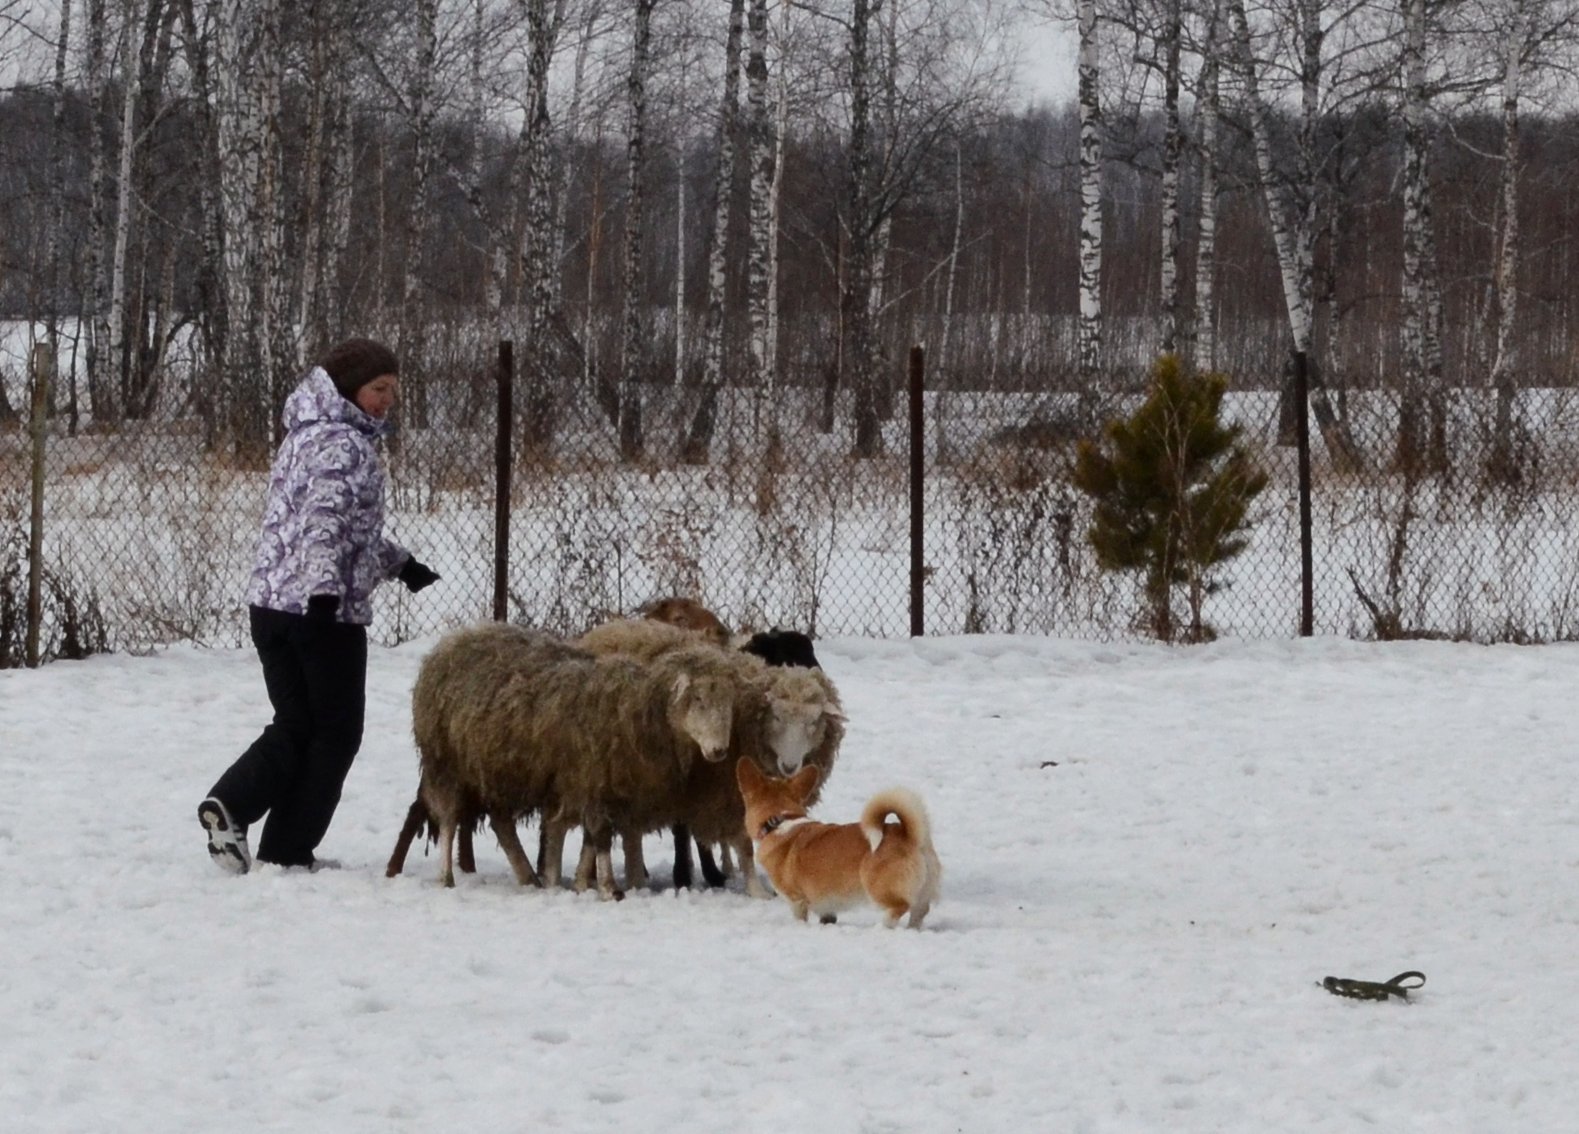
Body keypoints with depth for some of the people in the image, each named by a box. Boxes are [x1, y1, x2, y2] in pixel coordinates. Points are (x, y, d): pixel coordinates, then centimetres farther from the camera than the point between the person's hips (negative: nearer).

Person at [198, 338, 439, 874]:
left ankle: (230, 804, -9)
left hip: (270, 604, 8)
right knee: (336, 733, 5)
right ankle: (287, 851, 3)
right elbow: (325, 519, -27)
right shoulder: (345, 444, -11)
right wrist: (325, 589, -36)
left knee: (294, 726, 14)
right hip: (329, 610, -8)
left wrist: (398, 563, 38)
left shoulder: (306, 436, 19)